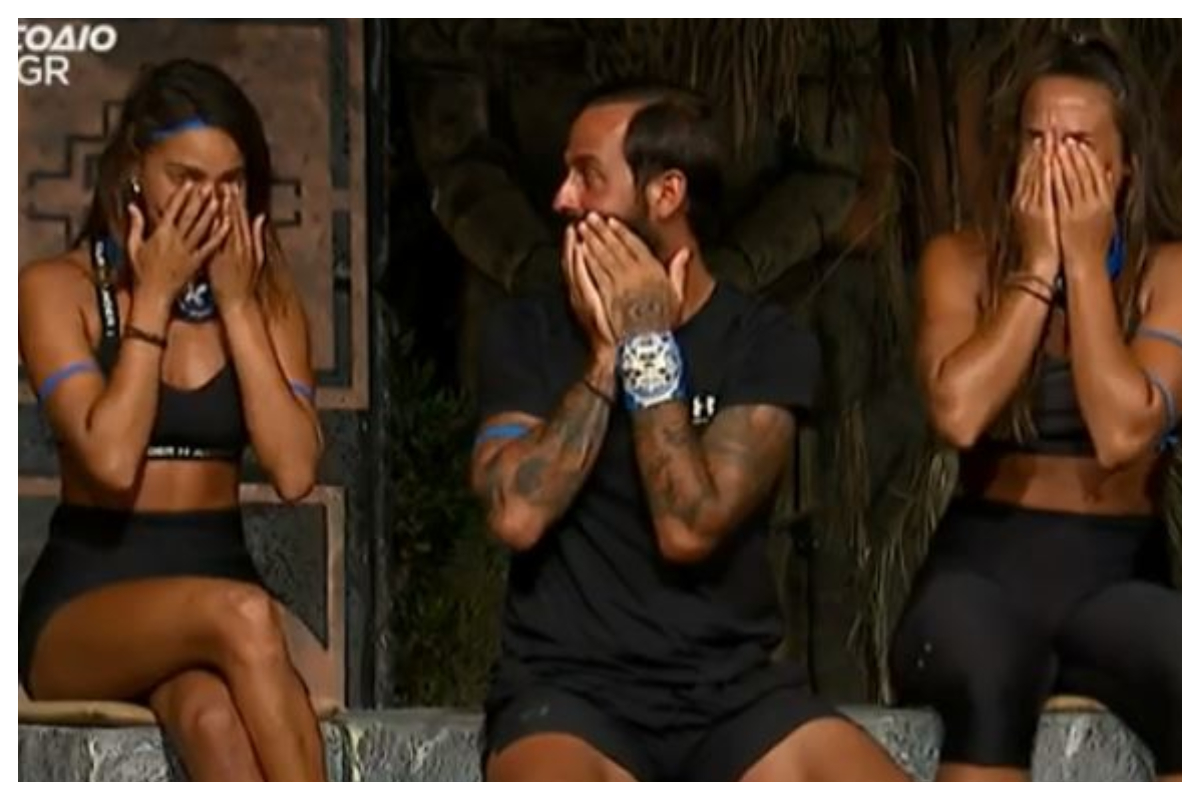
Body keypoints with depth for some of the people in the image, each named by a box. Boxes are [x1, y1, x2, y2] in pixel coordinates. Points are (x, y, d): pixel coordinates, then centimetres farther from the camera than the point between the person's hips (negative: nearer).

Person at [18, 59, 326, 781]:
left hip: (217, 578, 2)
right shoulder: (60, 288, -1)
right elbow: (111, 459, -17)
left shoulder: (269, 297, 9)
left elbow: (294, 471, -7)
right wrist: (156, 296, -11)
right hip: (87, 595, -2)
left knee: (214, 716, -35)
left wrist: (235, 304, -7)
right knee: (241, 617, -36)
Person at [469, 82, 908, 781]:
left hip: (733, 692, 1)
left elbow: (689, 528, -12)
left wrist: (648, 347, -10)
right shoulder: (528, 333, 5)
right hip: (571, 690, -1)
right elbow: (517, 514, -10)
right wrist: (607, 354, -8)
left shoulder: (767, 344, 2)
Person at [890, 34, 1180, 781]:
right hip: (983, 564, 0)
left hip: (1117, 576, 0)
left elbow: (1123, 432, -16)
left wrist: (1086, 262, -11)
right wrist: (1038, 266, -9)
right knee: (987, 676, -38)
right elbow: (959, 412, -15)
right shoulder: (962, 260, 4)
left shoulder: (1169, 272, 1)